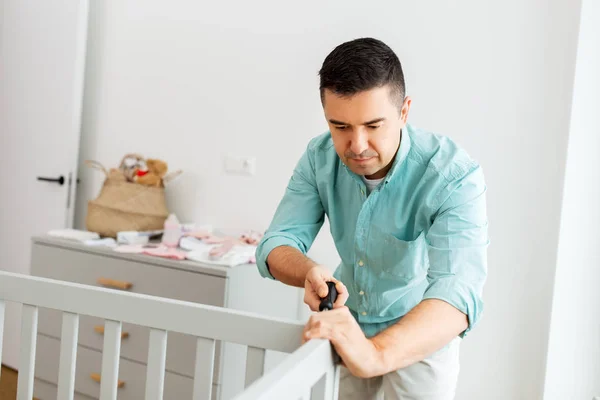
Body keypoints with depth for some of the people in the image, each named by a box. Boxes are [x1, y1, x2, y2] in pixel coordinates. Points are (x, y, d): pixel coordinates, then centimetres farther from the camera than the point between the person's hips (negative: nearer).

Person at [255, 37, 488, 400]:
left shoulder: (455, 176, -31)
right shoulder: (319, 158, -16)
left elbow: (457, 291, -43)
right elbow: (278, 243, -16)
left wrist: (376, 354, -60)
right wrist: (309, 272, -40)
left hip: (423, 331, -3)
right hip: (347, 322, 4)